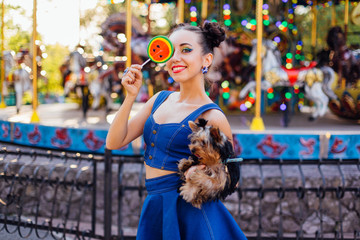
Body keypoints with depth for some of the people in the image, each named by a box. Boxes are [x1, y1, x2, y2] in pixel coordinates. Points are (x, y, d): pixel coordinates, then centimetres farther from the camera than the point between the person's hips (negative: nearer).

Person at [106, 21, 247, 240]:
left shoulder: (212, 117, -10)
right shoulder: (161, 100, 8)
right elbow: (114, 142, 3)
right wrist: (131, 96, -6)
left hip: (190, 214, -6)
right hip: (154, 211, 6)